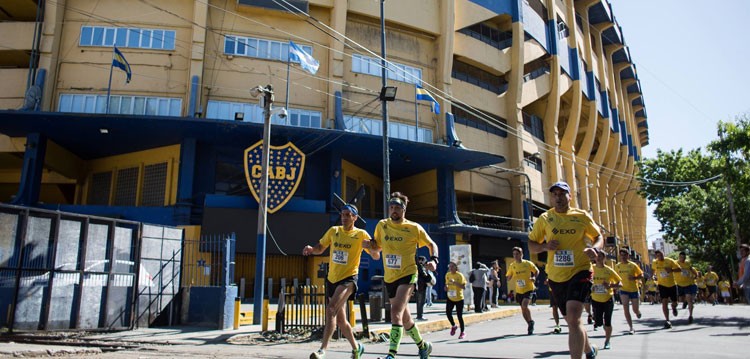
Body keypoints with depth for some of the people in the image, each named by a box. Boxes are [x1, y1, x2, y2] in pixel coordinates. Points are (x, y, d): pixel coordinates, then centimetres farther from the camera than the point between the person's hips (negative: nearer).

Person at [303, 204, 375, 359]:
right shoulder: (333, 231, 7)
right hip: (332, 279, 6)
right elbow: (320, 248, 15)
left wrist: (369, 247, -26)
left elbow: (376, 257, -4)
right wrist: (311, 249, -8)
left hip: (349, 278, -5)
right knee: (340, 320, 13)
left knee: (331, 310, -26)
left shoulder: (361, 234, -5)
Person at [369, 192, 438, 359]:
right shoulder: (382, 225, 3)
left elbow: (431, 244, 5)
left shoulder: (414, 228, -7)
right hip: (389, 278, 5)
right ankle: (423, 346, 40)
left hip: (408, 275, -5)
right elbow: (377, 246, 15)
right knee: (404, 318, 17)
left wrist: (433, 259, -13)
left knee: (396, 311, -24)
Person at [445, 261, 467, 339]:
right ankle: (453, 326, 20)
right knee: (448, 313, -9)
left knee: (459, 315, -1)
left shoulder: (460, 275, -12)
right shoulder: (447, 275, 4)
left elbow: (464, 287, -19)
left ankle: (462, 332, 16)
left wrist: (455, 282, -30)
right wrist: (446, 287, -6)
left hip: (459, 298, -4)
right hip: (450, 298, 4)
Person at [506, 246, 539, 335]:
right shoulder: (512, 265, 1)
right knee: (523, 309, 10)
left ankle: (530, 322, 1)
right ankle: (530, 324, 29)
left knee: (524, 306, -21)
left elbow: (536, 271, 8)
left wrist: (534, 277, -11)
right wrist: (511, 277, -17)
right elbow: (508, 279, 6)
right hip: (519, 291, 4)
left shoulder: (528, 263, -7)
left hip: (528, 289, -4)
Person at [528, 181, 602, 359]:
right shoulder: (544, 218, 2)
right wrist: (545, 246, -15)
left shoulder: (582, 216, 0)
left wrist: (594, 248, -11)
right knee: (571, 320, 18)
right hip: (556, 276, 3)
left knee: (573, 318, -22)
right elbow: (531, 244, 7)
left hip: (580, 271, -3)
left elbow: (598, 236, 11)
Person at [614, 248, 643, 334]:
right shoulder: (617, 266, 1)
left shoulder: (633, 265, -7)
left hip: (634, 290, -1)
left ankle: (638, 312, 47)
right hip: (623, 290, 1)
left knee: (635, 310, 8)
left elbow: (641, 275, -4)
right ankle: (631, 328, -3)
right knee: (626, 309, -10)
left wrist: (634, 277, -21)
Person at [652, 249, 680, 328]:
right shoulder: (654, 263, -5)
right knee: (664, 302, -13)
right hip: (662, 285, 0)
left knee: (674, 302, 9)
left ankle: (673, 307, 49)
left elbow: (679, 269, -8)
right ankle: (667, 320, -9)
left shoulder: (670, 261, -11)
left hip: (672, 284, 0)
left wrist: (671, 270, -24)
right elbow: (653, 270, 16)